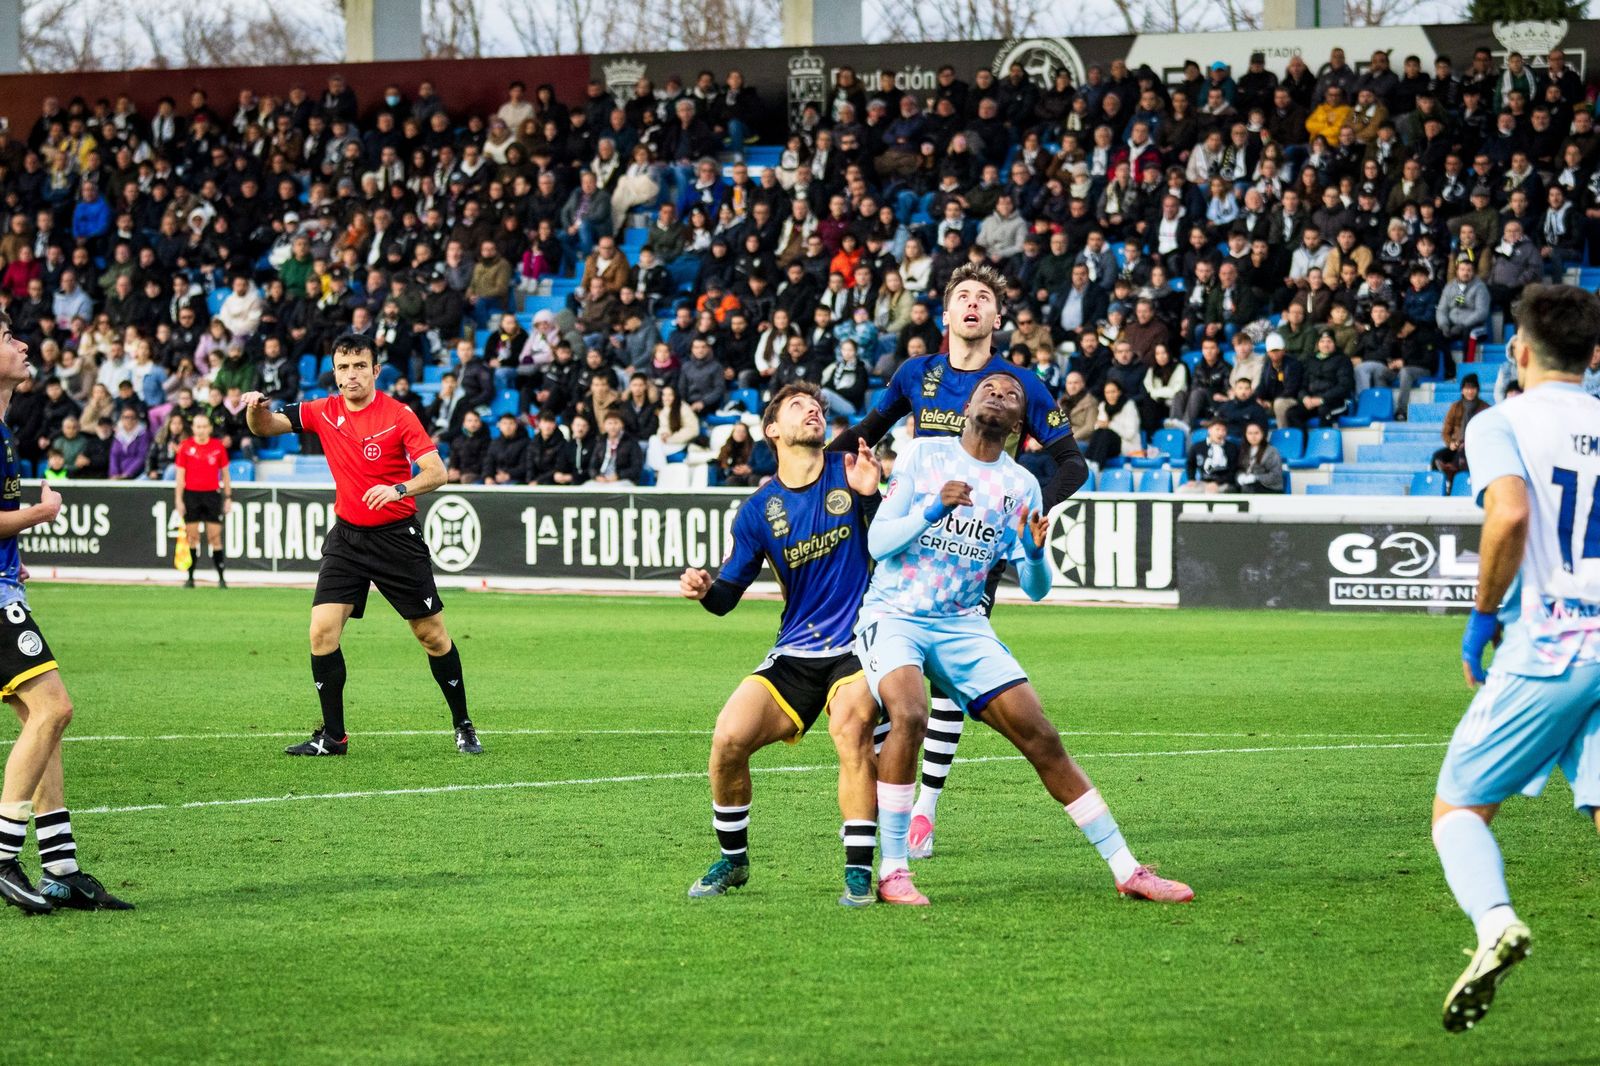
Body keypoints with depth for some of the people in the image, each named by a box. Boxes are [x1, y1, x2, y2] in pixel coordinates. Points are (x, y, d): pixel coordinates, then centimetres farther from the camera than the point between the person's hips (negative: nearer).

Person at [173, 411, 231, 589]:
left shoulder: (218, 446, 3)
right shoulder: (185, 446, 2)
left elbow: (225, 474, 9)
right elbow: (180, 475, 3)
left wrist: (228, 497, 5)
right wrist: (178, 499, -3)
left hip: (212, 494, 0)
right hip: (191, 494, 0)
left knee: (215, 537, -3)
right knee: (191, 537, 1)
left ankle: (221, 577, -1)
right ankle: (190, 577, 6)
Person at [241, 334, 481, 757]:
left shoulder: (399, 415, -11)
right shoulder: (324, 413, 0)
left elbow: (436, 471, -16)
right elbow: (265, 427, 3)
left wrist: (398, 490, -35)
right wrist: (257, 409, -21)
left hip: (397, 537, -3)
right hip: (347, 536, 3)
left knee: (432, 634, 2)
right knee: (322, 631, -10)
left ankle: (463, 726, 18)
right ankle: (332, 735, -1)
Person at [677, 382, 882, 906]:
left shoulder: (847, 473, 0)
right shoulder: (759, 510, 4)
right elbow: (728, 594, 5)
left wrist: (870, 497, -20)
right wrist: (705, 589, -18)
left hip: (857, 646, -3)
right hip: (794, 653, 3)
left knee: (851, 729, -30)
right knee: (729, 738, -13)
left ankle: (859, 872, -21)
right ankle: (733, 861, 10)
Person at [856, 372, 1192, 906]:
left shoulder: (1021, 486, 6)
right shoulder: (924, 455, 0)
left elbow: (1036, 589, 6)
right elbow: (877, 542, -6)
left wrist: (1035, 552, -15)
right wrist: (933, 508, -21)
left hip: (963, 624, 3)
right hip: (893, 616, -3)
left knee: (1042, 737, -4)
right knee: (909, 715, -31)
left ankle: (1127, 871, 3)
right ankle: (891, 871, -20)